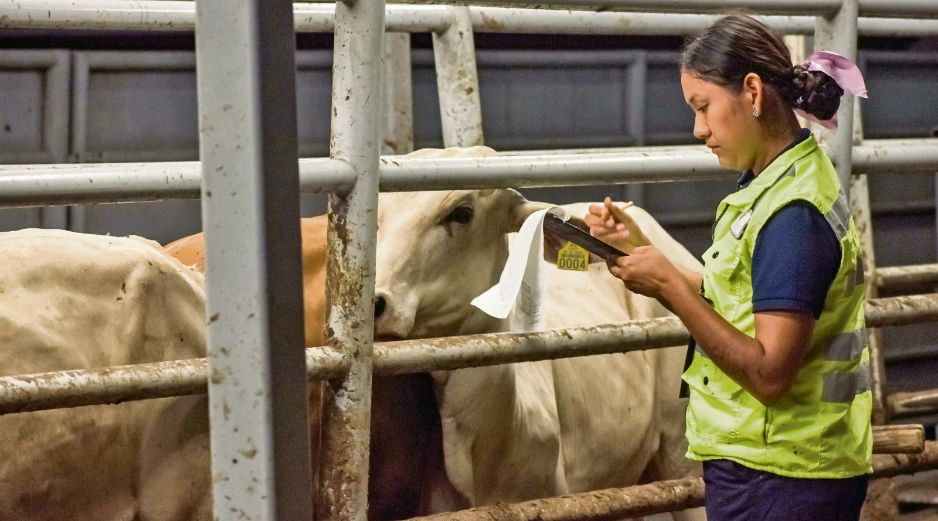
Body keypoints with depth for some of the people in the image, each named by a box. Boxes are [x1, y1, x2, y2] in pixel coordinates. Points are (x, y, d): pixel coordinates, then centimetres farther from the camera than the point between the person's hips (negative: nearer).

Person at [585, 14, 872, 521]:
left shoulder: (793, 212, -20)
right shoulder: (771, 184, 9)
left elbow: (768, 374, -23)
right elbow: (725, 302, 11)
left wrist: (669, 285, -21)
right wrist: (638, 248, 3)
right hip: (754, 464, 9)